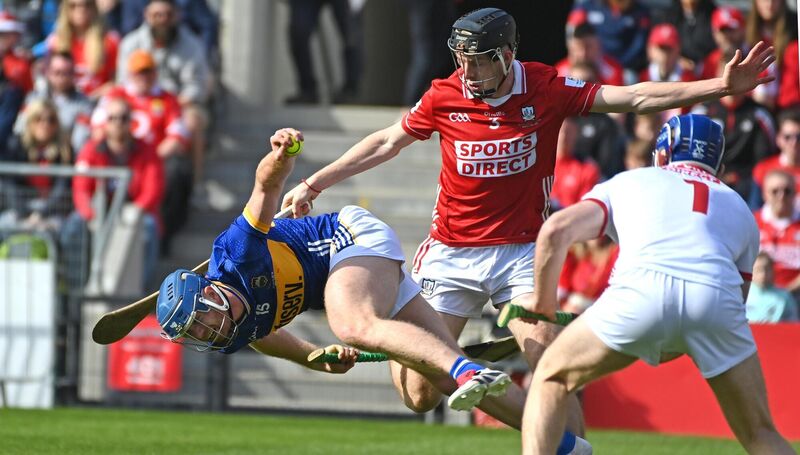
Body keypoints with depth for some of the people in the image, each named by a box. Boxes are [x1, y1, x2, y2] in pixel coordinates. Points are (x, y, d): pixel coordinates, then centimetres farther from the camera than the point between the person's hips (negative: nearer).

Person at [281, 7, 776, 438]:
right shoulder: (445, 96, -6)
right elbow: (387, 142, 9)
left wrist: (720, 86, -18)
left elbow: (634, 97, -10)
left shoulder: (546, 89, -9)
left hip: (522, 252, -1)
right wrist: (316, 182, 11)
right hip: (452, 254, 1)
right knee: (419, 391, -1)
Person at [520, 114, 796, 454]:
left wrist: (543, 305, 28)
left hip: (642, 288, -2)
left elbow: (556, 232, 16)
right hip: (719, 295, 2)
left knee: (551, 378, 21)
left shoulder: (627, 182, 30)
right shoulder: (740, 208, 36)